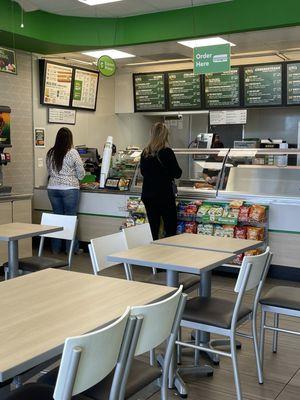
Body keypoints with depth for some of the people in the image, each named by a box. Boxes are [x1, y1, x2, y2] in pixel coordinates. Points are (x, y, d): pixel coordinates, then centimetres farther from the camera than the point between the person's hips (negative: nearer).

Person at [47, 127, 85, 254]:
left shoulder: (50, 153, 5)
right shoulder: (72, 153, -9)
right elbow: (81, 174, -3)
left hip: (52, 189, 5)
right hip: (70, 189, -4)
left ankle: (56, 248, 17)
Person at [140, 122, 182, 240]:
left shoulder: (145, 152, 2)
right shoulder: (167, 152, -13)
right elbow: (177, 174, -7)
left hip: (147, 196, 5)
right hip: (165, 195, -5)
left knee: (153, 229, 12)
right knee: (171, 229, 4)